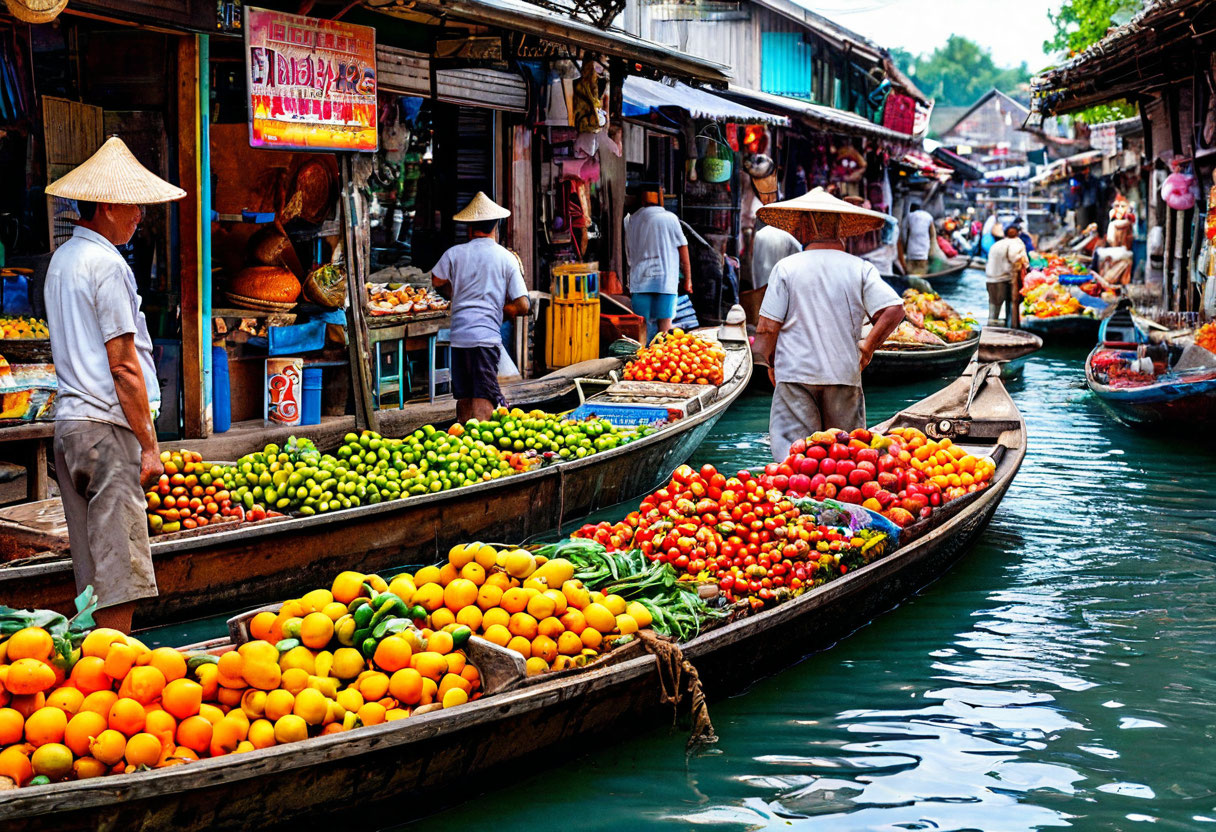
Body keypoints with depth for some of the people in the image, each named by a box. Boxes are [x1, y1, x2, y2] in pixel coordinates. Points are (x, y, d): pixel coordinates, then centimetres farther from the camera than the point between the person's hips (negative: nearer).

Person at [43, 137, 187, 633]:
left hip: (68, 422, 9)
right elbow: (124, 367, -15)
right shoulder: (107, 265, -12)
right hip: (107, 426, -9)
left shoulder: (62, 260, 17)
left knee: (91, 565, 12)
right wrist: (149, 446, -12)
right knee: (119, 566, -7)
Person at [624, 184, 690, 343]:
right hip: (665, 280, -3)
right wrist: (687, 279, 8)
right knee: (664, 324, 0)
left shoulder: (632, 220, 8)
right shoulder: (670, 218, -3)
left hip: (640, 280, 3)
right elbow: (683, 251, 1)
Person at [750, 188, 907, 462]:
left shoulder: (786, 268, -2)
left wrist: (771, 363, 13)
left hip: (796, 375, -2)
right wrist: (866, 350, 6)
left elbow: (767, 327, -4)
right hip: (845, 375, 2)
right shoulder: (860, 268, 2)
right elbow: (894, 311, -7)